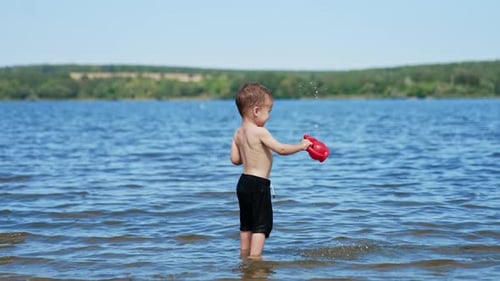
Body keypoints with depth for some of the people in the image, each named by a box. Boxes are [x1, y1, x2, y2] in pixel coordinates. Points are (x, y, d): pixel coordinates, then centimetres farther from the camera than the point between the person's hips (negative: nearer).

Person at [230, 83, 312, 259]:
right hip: (258, 184, -8)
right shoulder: (259, 132, -17)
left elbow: (235, 159, 8)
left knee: (246, 225, 16)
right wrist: (301, 146, -7)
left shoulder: (238, 133, 8)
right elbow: (281, 149, -19)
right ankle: (255, 258, -8)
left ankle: (245, 257, 23)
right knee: (262, 224, -3)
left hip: (243, 183, 8)